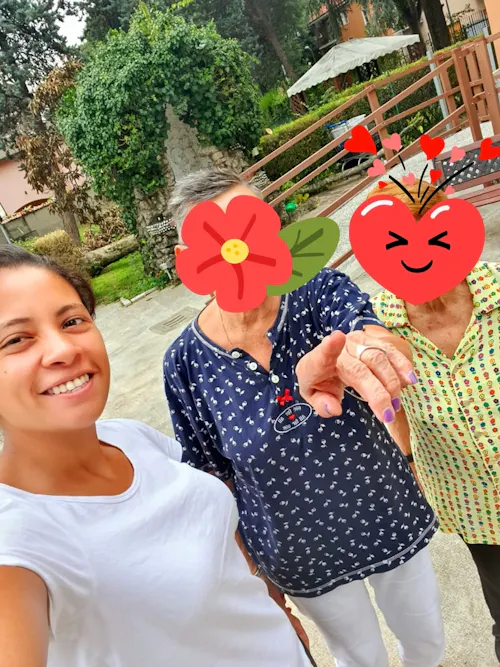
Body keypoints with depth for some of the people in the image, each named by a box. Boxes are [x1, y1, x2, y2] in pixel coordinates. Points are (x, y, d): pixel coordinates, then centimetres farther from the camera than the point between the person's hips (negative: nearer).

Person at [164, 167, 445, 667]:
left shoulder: (318, 292, -18)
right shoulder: (187, 362, -18)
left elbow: (382, 341, -39)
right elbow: (213, 476, -7)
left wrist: (361, 348, -62)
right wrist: (253, 571, -1)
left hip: (390, 518, 2)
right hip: (302, 558, -1)